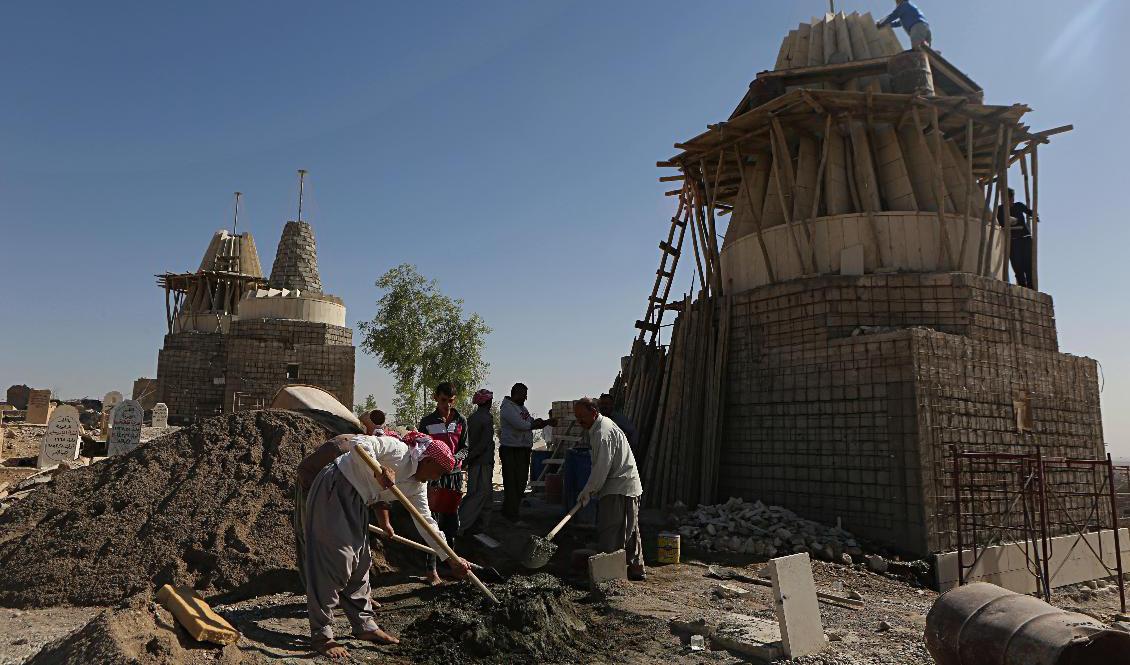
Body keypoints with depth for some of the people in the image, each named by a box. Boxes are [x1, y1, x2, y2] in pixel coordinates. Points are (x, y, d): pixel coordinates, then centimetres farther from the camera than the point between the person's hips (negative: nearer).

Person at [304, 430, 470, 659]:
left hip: (356, 503, 10)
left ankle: (364, 625, 23)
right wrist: (379, 472, -40)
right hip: (333, 491, -10)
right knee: (336, 559, -10)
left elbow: (426, 521, 9)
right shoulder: (398, 451, -19)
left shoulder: (416, 486, 6)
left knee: (360, 561, 12)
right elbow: (358, 443, -30)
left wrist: (451, 558, 8)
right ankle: (321, 635, -2)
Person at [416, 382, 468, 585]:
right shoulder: (427, 422, -1)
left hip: (454, 474, 3)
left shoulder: (461, 421, 6)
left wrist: (455, 458, -12)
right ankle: (431, 570, 0)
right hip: (434, 475, -3)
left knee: (452, 520, 11)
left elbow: (464, 448, 8)